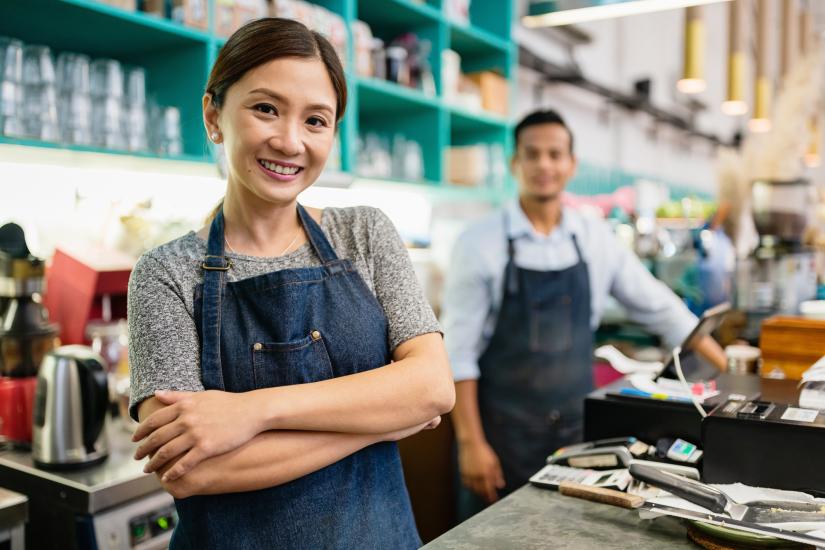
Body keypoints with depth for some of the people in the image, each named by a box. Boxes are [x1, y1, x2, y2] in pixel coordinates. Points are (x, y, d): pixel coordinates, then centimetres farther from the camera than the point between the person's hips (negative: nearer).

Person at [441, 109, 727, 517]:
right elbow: (459, 350, -10)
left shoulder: (595, 238, 2)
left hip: (578, 426, 4)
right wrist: (471, 441, -13)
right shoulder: (481, 242, -9)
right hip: (504, 432, -3)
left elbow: (660, 308, 10)